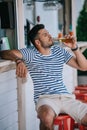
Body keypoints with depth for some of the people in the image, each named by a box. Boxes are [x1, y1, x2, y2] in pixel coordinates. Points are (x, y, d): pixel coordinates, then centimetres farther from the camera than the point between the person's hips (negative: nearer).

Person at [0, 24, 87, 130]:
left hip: (65, 96, 4)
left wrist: (74, 48, 2)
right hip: (45, 98, -4)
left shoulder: (60, 51, 17)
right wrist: (18, 60, -29)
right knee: (47, 117, -40)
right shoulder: (31, 54, 3)